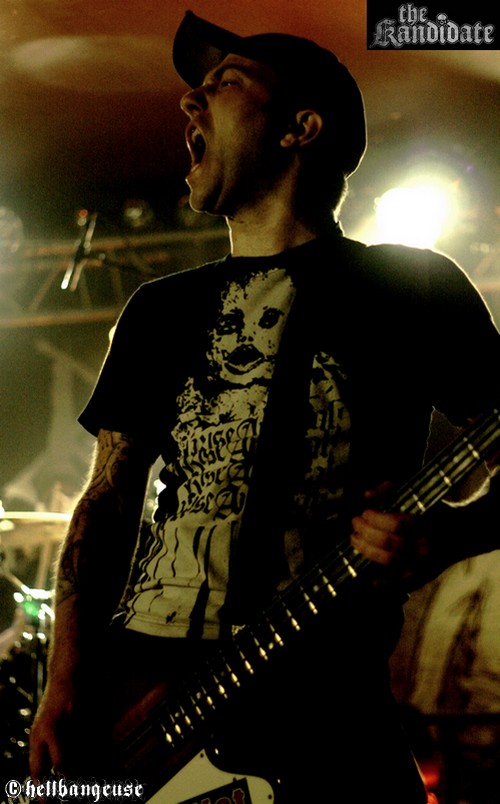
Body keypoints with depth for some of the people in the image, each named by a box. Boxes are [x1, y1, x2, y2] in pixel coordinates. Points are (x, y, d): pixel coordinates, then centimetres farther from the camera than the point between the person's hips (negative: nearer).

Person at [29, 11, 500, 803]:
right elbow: (108, 497, 15)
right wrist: (66, 686, 2)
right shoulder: (162, 310, 18)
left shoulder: (412, 289, 6)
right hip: (139, 678, 4)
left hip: (321, 700, -3)